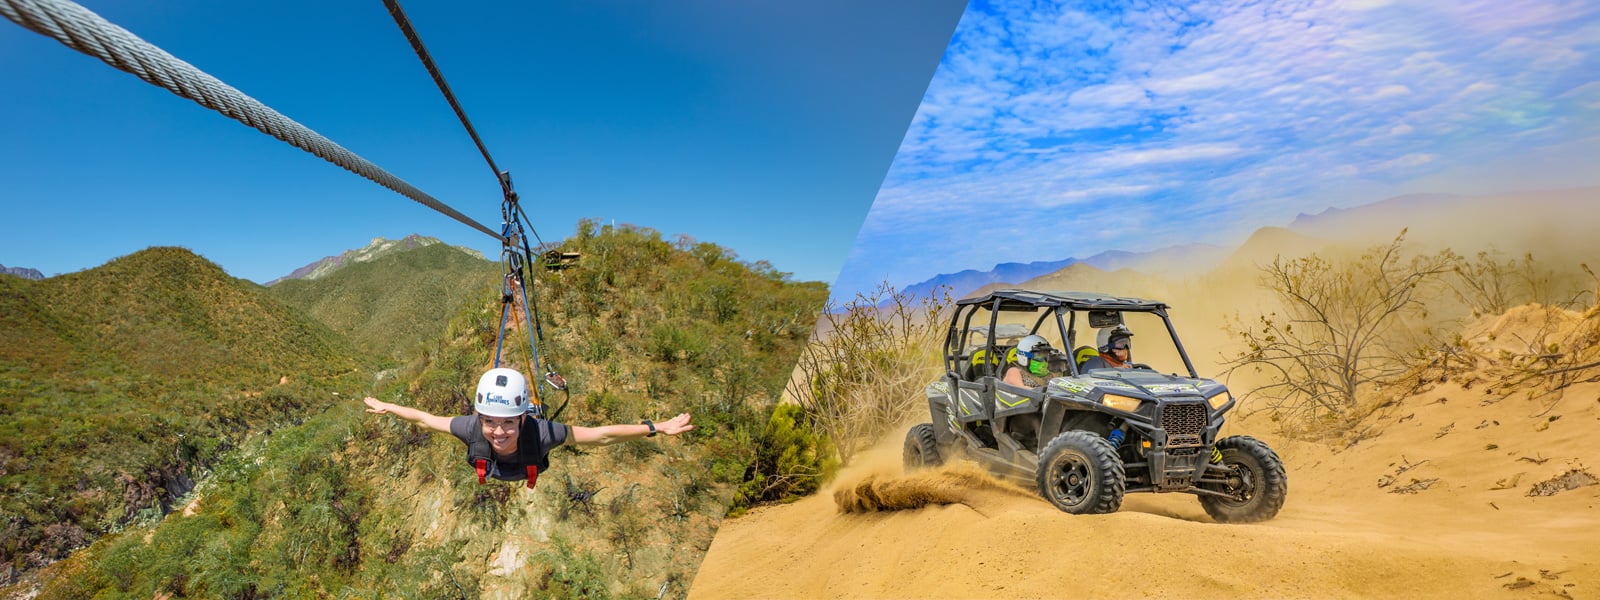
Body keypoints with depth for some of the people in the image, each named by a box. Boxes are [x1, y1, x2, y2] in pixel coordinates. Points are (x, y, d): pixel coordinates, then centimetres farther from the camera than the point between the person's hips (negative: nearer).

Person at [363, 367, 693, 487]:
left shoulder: (541, 432, -48)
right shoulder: (472, 428, -43)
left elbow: (602, 435, -41)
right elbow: (426, 419, -22)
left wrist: (656, 428, -42)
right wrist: (387, 407, -9)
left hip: (533, 483, -1)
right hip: (489, 485, 1)